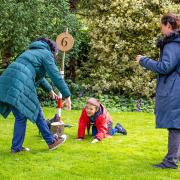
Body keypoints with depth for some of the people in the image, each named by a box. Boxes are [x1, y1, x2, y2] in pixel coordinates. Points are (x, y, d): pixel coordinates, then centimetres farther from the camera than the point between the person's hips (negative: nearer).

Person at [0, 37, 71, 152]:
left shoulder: (31, 52, 33)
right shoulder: (47, 54, 8)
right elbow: (56, 76, -2)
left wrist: (49, 90, 53)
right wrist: (67, 96, -1)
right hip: (20, 86, -8)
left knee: (20, 117, 12)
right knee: (36, 113, 3)